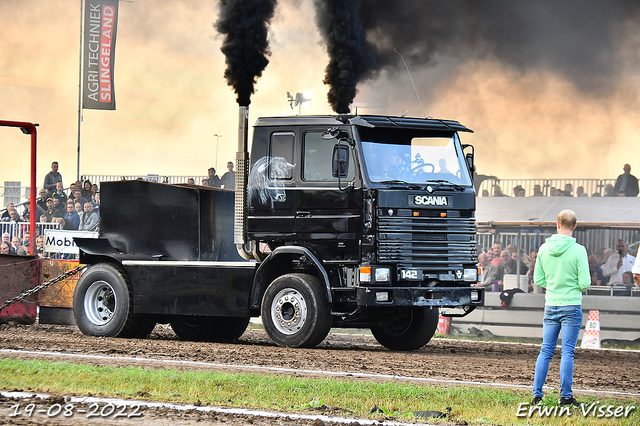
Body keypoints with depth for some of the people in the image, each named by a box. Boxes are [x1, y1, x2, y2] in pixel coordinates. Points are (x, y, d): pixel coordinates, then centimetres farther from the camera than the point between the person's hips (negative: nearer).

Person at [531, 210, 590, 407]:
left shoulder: (544, 249, 1)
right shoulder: (578, 250, -12)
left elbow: (538, 279, 7)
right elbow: (585, 283, -11)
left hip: (550, 306, 4)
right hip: (571, 306, -4)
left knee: (545, 351, 9)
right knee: (567, 352, 0)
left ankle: (537, 393, 7)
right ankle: (565, 396, 1)